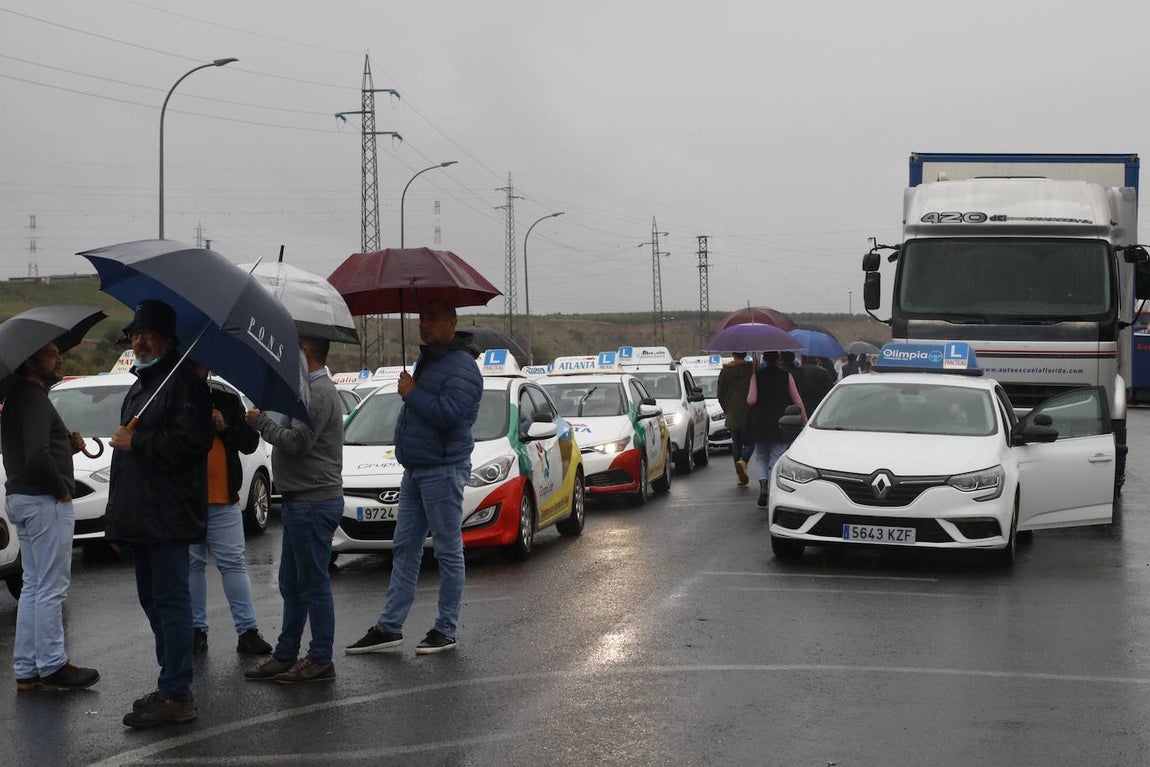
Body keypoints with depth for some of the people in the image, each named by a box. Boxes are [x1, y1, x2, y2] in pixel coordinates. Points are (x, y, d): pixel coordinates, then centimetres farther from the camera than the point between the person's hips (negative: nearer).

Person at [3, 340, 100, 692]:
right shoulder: (34, 399, -16)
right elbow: (37, 456, -27)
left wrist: (68, 445, 8)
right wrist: (62, 488, -14)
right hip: (45, 503, -10)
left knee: (34, 587, 13)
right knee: (51, 589, -4)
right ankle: (52, 667, 2)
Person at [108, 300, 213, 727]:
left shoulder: (184, 382, -11)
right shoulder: (139, 387, 21)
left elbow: (189, 442, -24)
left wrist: (134, 443, -15)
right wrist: (118, 517, 24)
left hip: (168, 516, -10)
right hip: (141, 515, 10)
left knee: (170, 601, -9)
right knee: (153, 601, 15)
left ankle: (177, 695, -8)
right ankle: (172, 684, 24)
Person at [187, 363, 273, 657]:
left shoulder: (228, 401, 9)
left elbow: (250, 443, 5)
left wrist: (225, 427, -11)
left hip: (223, 500, 0)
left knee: (233, 563, -1)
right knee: (192, 565, 5)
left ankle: (247, 630, -2)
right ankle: (197, 630, 12)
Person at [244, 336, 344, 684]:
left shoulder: (319, 392, -16)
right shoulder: (312, 389, 18)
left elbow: (297, 442, -24)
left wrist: (261, 420, -12)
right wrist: (266, 420, 9)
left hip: (313, 502, -11)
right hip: (302, 500, 11)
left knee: (314, 583, -5)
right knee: (292, 585, 15)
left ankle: (321, 661, 0)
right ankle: (286, 656, 22)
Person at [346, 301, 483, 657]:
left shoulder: (461, 367, -14)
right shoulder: (426, 359, 17)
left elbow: (448, 414, -26)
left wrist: (412, 394, -16)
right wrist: (411, 392, 12)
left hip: (442, 470, -10)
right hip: (415, 469, 10)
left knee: (448, 551, -1)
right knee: (405, 549, 9)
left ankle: (446, 630, 6)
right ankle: (388, 627, 12)